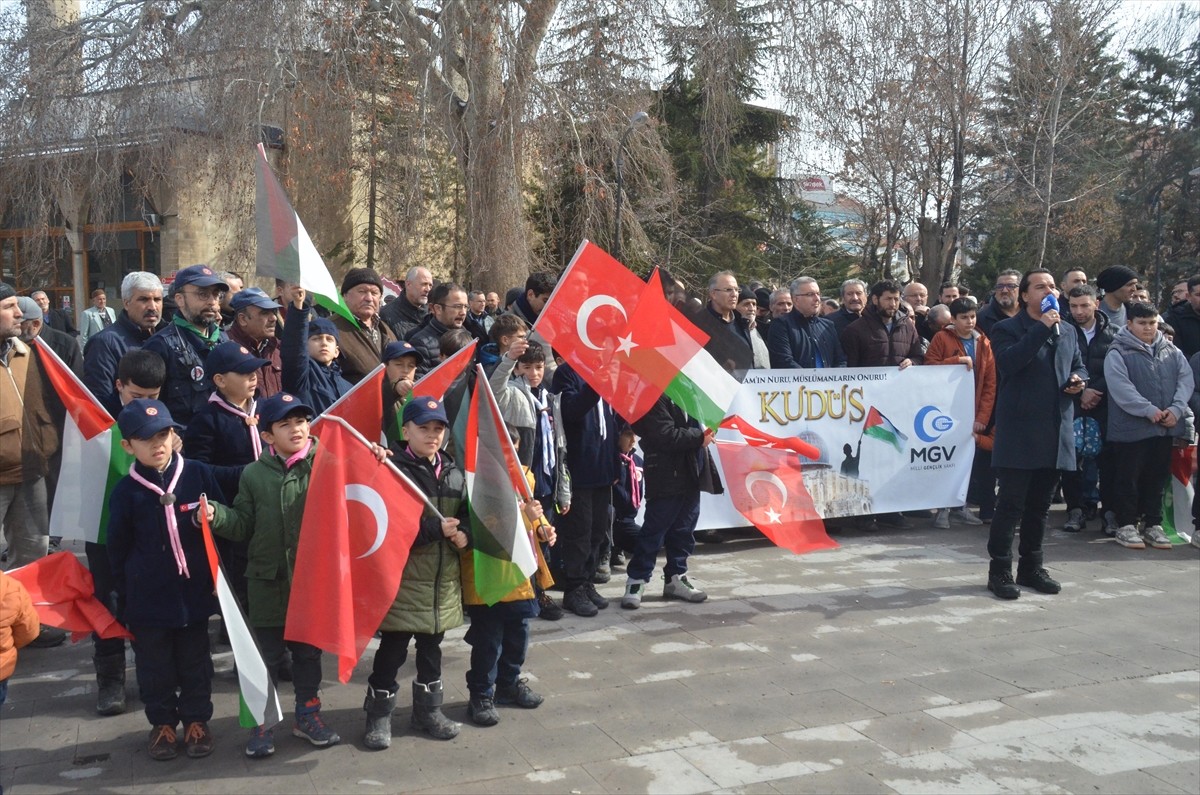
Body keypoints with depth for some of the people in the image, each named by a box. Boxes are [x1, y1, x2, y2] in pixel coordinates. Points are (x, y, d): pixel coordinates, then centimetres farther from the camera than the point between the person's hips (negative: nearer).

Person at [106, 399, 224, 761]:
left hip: (194, 592, 1)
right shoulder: (125, 491, -6)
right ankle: (162, 723, 29)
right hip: (148, 599, 0)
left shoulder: (198, 475, -6)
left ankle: (196, 720, 29)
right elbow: (118, 550, 1)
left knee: (195, 661, 13)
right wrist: (124, 597, 3)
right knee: (154, 665, 12)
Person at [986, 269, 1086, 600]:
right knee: (1010, 504, -5)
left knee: (1040, 505, 13)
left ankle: (1031, 566, 23)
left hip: (1055, 432, 6)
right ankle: (1000, 570, 2)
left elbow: (1079, 367, 27)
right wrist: (1041, 328, -20)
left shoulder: (1067, 333, 18)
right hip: (1019, 432, -6)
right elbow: (1008, 363, -21)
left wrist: (1078, 380, 4)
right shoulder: (1007, 329, -3)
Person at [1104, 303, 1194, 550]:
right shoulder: (1118, 353, -5)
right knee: (1129, 478, 3)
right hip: (1130, 427, -5)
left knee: (1157, 478, 12)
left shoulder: (1171, 352, 11)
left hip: (1165, 428, 5)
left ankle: (1153, 525, 22)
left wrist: (1176, 409, -13)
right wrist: (1149, 410, -22)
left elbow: (1186, 379, 3)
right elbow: (1120, 387, -16)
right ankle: (1126, 525, 12)